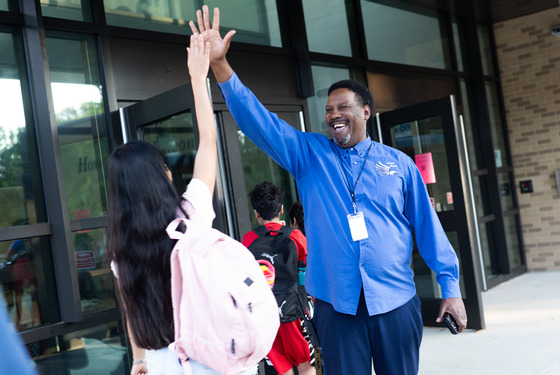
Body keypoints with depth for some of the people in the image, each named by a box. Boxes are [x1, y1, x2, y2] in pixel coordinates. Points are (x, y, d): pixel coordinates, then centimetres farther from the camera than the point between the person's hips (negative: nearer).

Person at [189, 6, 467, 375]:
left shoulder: (399, 163, 5)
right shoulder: (309, 154, 5)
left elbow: (427, 227, 6)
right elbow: (258, 120, -5)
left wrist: (450, 286, 4)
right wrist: (219, 64, -15)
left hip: (396, 301, 0)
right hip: (336, 303, 0)